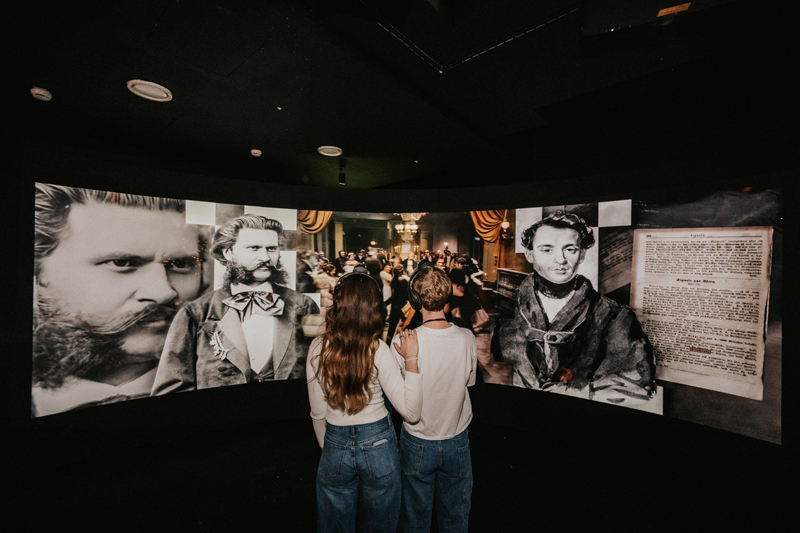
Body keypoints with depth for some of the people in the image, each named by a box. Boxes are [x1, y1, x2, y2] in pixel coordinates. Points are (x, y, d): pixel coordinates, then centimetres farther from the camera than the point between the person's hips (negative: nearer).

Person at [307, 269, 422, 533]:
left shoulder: (318, 347, -14)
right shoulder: (378, 350, -21)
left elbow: (318, 414, -3)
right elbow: (411, 412, -19)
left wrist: (327, 448, 14)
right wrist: (411, 359, -19)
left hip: (335, 445, 2)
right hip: (378, 444, -1)